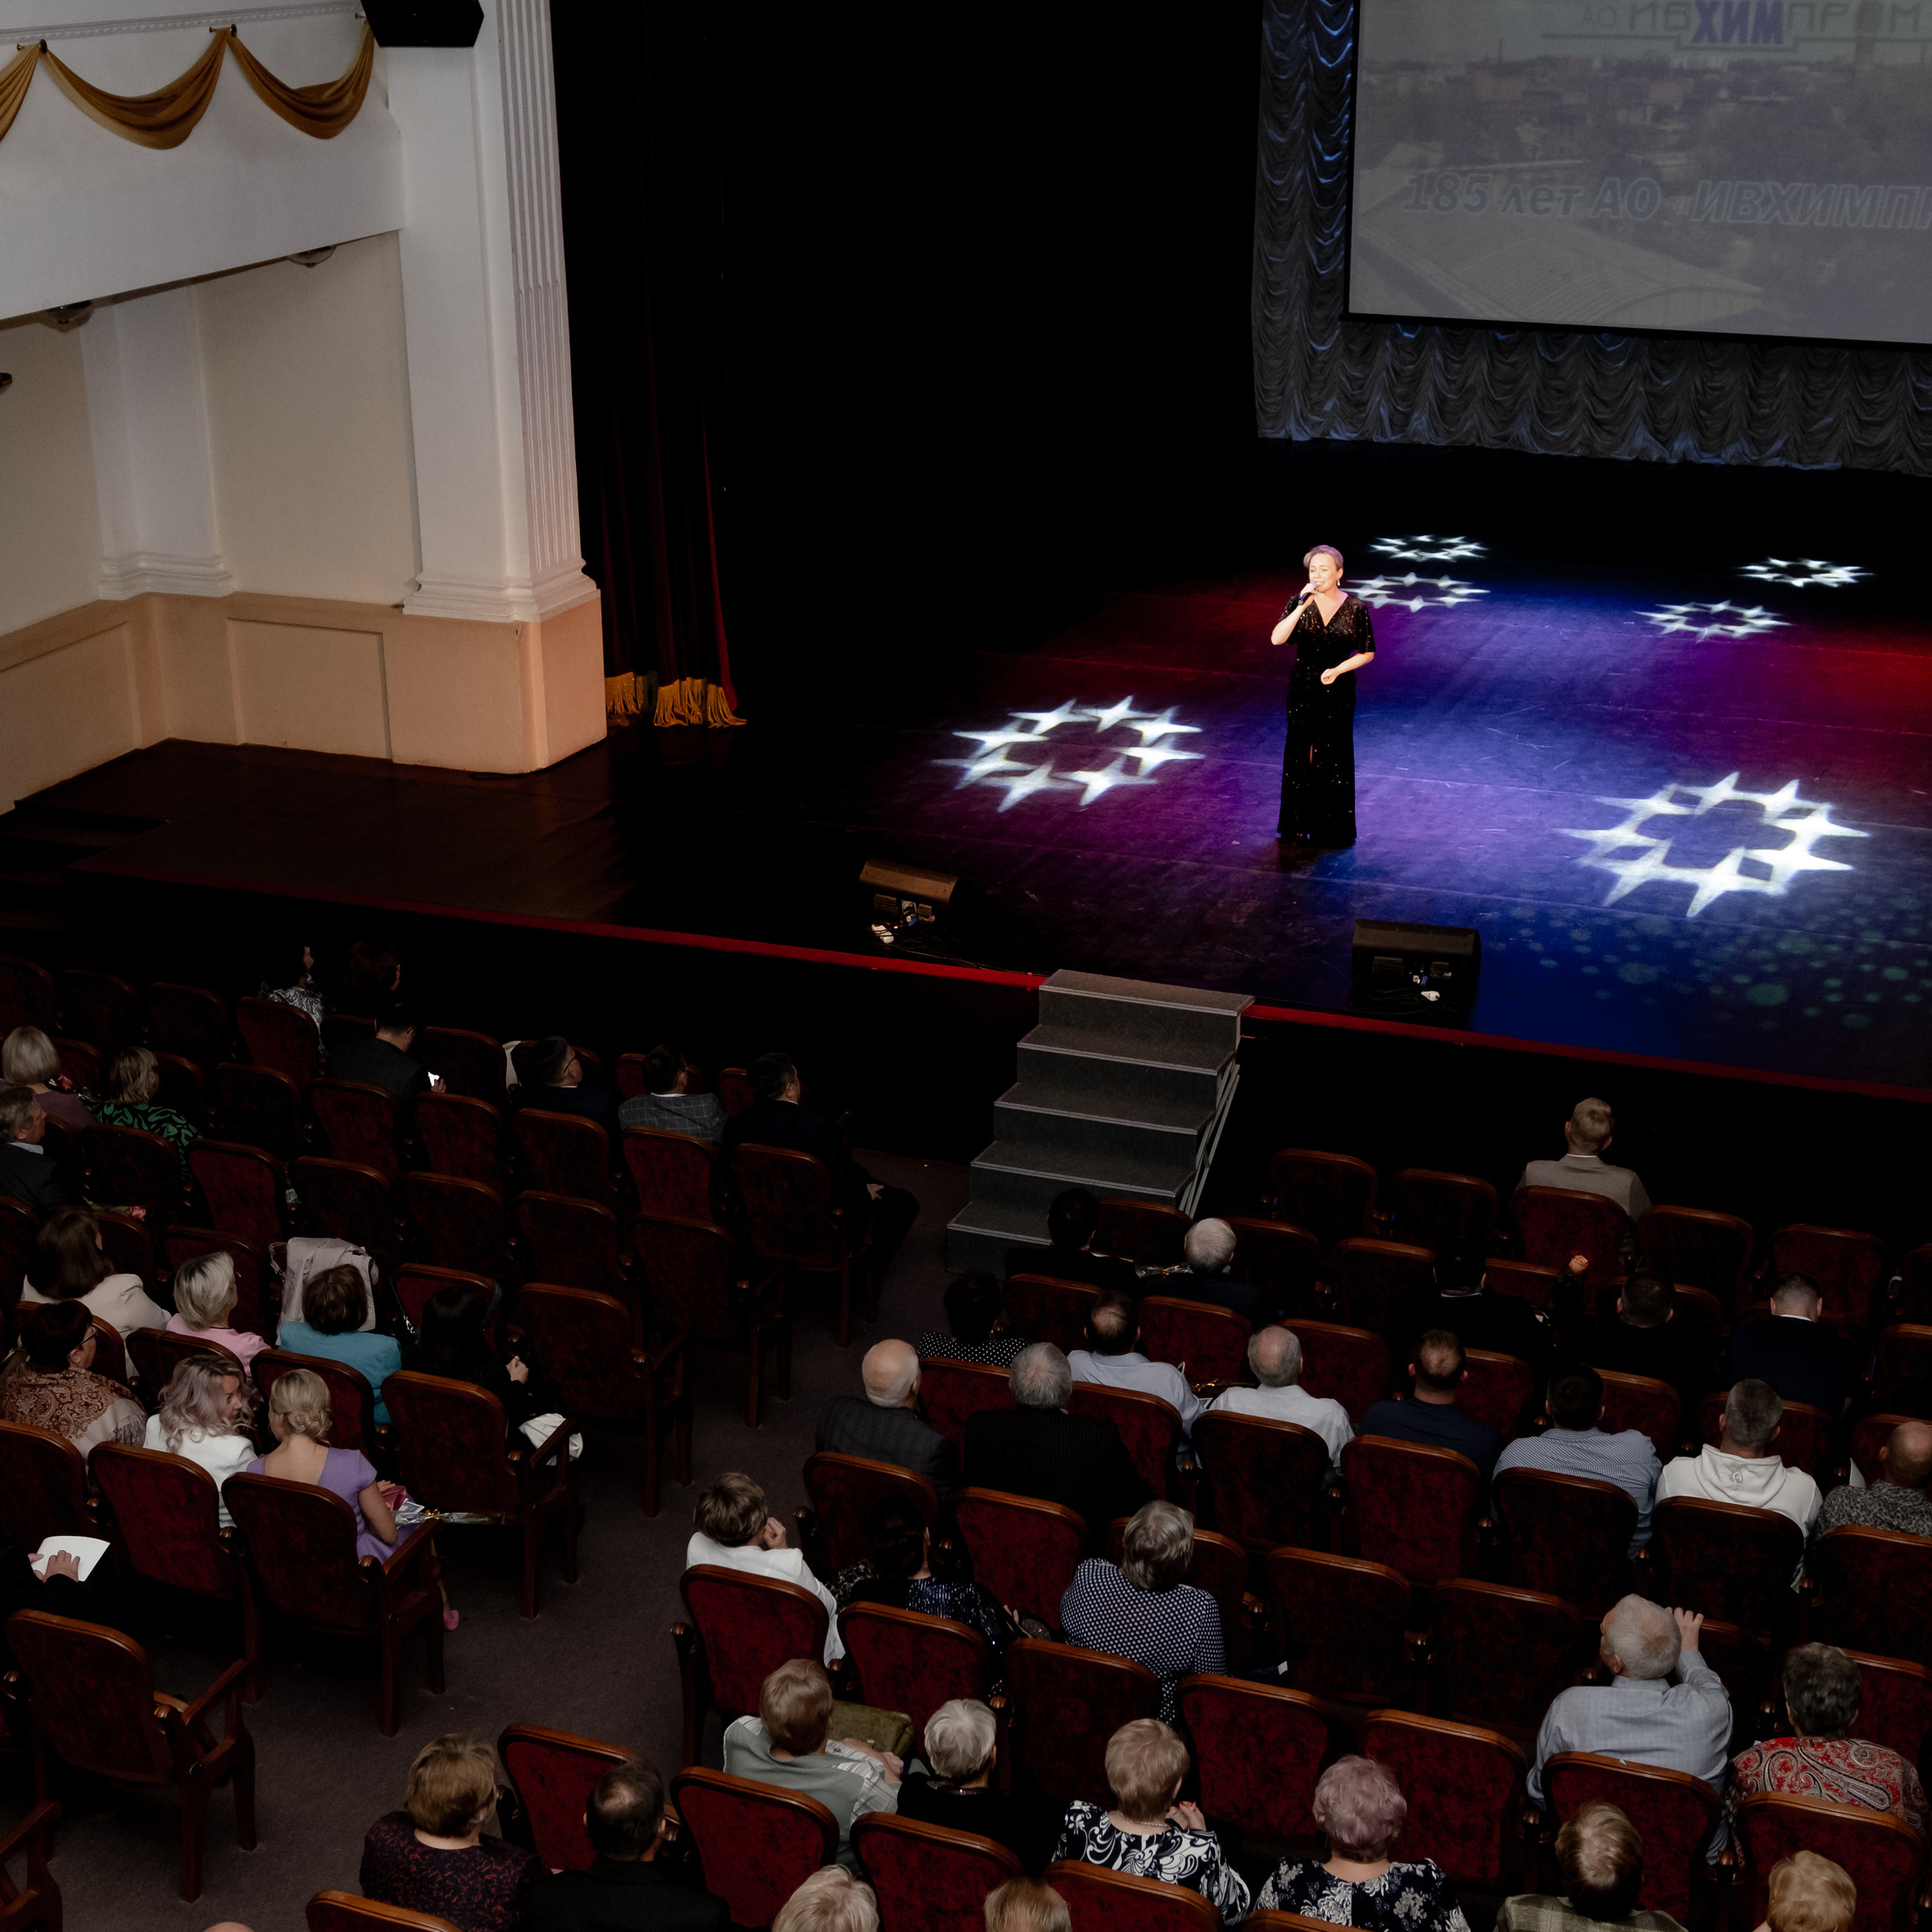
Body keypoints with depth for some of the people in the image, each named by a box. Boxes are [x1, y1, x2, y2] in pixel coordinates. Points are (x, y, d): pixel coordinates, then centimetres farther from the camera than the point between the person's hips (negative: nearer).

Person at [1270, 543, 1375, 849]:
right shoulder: (1299, 603, -6)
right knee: (1300, 755, 7)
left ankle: (1333, 829, 18)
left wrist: (1338, 670, -15)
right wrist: (1302, 606, -27)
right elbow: (1276, 639, -19)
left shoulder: (1355, 609, -7)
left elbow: (1367, 653, 0)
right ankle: (1298, 826, 18)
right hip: (1303, 690, 1)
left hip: (1338, 691, -1)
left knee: (1335, 757, 5)